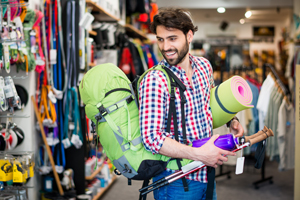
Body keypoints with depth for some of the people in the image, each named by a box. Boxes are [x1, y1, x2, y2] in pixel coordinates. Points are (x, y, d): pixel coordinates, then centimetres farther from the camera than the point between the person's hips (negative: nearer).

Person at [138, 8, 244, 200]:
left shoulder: (204, 65, 1)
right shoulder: (154, 81, -20)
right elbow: (151, 137, -25)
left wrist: (231, 121, 4)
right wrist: (199, 154, -28)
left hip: (206, 174, 6)